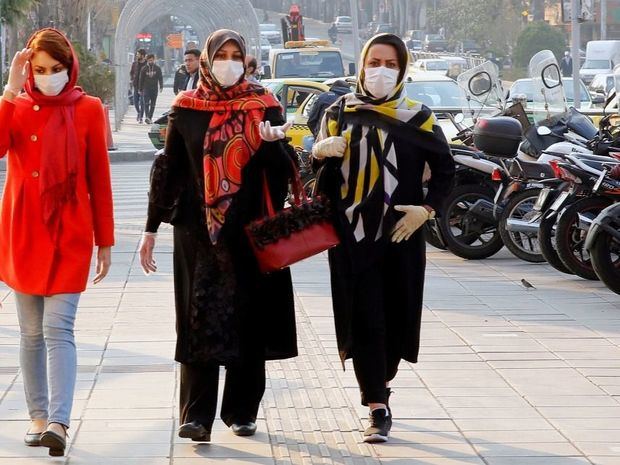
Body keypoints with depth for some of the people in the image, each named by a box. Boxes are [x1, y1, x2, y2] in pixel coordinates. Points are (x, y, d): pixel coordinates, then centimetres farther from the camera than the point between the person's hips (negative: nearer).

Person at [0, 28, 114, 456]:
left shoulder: (88, 109, -1)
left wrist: (105, 241, 2)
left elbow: (99, 179, 1)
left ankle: (59, 423, -20)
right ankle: (39, 417, 17)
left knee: (58, 328, -13)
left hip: (69, 235, -3)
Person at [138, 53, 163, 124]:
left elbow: (160, 78, 5)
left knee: (153, 104, 5)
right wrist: (140, 90, 7)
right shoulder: (144, 69, 3)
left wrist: (161, 87, -9)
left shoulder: (157, 69, 5)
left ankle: (150, 117, 13)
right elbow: (141, 80, 7)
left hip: (154, 89, 1)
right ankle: (147, 117, -24)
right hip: (146, 88, -1)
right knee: (146, 103, -14)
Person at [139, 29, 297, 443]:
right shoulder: (186, 108, 4)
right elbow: (169, 170, 8)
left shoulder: (264, 106, 3)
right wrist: (152, 228, 6)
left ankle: (242, 411, 14)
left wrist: (273, 143, -21)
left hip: (251, 232, 1)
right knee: (200, 319, -5)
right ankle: (197, 416, -7)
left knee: (249, 319, 4)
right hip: (198, 231, 0)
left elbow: (286, 169, 0)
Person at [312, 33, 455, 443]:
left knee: (398, 316, 5)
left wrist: (426, 209, -7)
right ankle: (378, 408, -4)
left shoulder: (417, 118, 4)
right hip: (352, 234, 0)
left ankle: (380, 385, 31)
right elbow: (321, 172, 6)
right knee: (363, 319, -6)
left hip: (400, 235, 0)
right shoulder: (340, 113, 7)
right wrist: (320, 152, -16)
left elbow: (445, 169, 8)